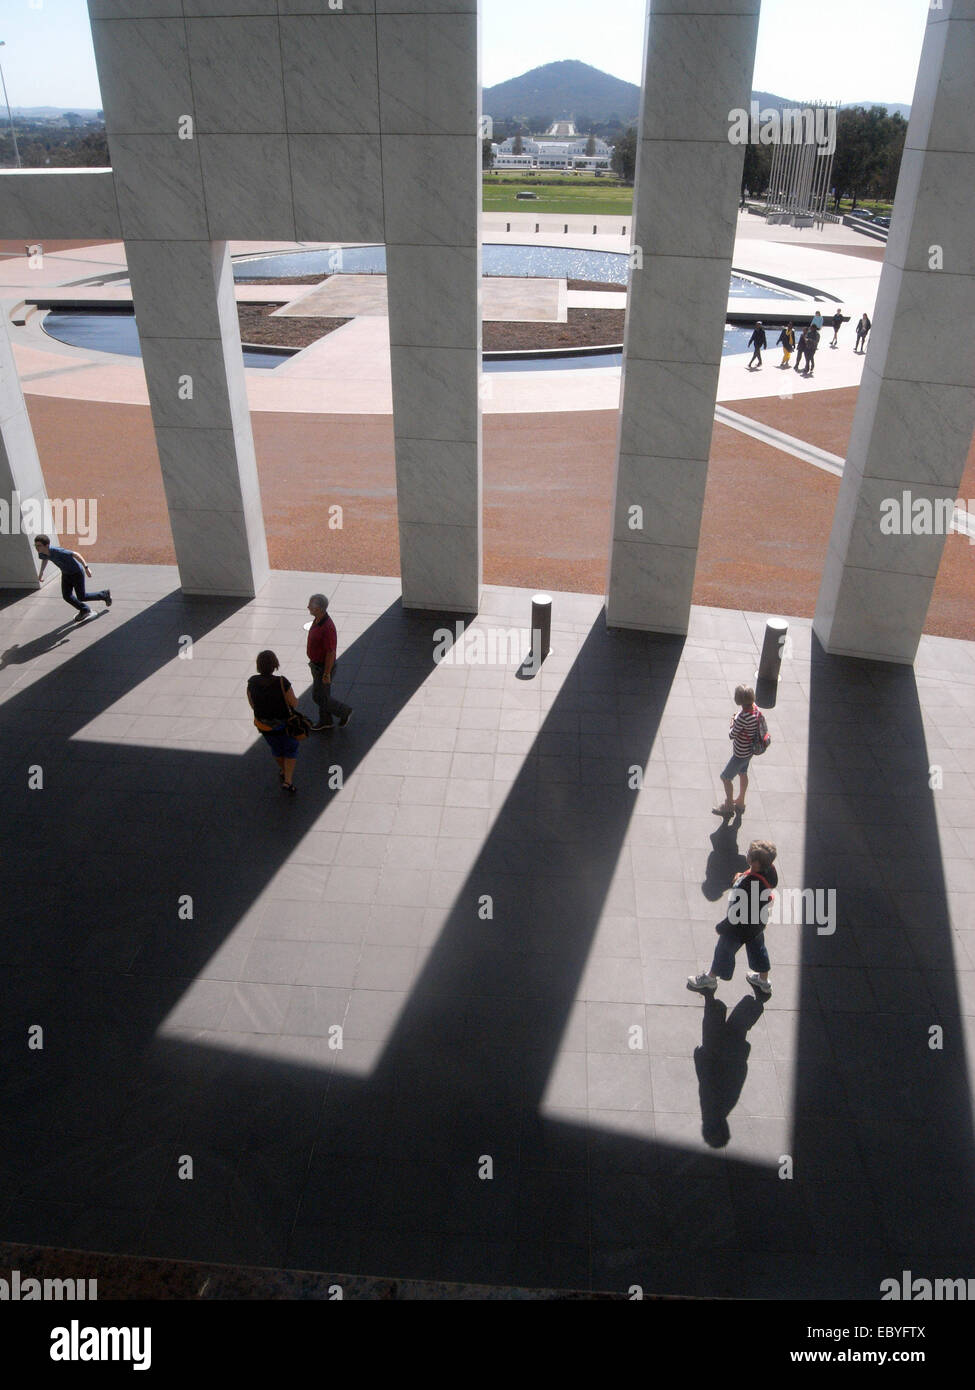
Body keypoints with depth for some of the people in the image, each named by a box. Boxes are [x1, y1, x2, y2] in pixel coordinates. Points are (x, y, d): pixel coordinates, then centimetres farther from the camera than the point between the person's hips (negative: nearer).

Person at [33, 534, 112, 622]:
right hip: (66, 573, 7)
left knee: (82, 597, 2)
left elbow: (76, 554, -29)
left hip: (77, 572, -7)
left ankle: (104, 594, 25)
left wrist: (86, 568, -27)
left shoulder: (57, 551, -37)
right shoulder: (42, 552, -14)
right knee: (66, 596, -3)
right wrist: (41, 572, 3)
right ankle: (84, 610, 20)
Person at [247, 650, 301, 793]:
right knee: (290, 749, 24)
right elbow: (294, 703, -21)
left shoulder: (252, 683, -19)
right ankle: (288, 780, 18)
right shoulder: (282, 683, -31)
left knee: (276, 748, 32)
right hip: (284, 724, -3)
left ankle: (283, 771, 54)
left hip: (263, 725, 4)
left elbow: (252, 704, -4)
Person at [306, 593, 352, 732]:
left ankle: (344, 712, 23)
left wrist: (326, 674, -21)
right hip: (316, 663, 9)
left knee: (319, 697, 5)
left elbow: (331, 652, -28)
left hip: (324, 667, -9)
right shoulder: (317, 620, -3)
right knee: (322, 693, 21)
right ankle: (325, 721, 38)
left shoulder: (327, 628, -33)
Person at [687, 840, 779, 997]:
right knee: (757, 948, 30)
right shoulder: (770, 870, -19)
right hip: (759, 922, 7)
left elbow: (738, 913, -30)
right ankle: (763, 981, 52)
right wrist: (742, 878, -5)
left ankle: (710, 979, 43)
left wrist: (722, 927, -15)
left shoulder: (749, 885, -42)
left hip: (740, 927, -7)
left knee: (725, 950, 18)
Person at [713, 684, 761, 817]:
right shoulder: (755, 708, -10)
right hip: (749, 750, 9)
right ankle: (740, 802, 47)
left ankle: (729, 806, 28)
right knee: (743, 774, 28)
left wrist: (732, 724, -8)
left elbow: (732, 735, -23)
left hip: (741, 754, -9)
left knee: (726, 778, 10)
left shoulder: (743, 717, -37)